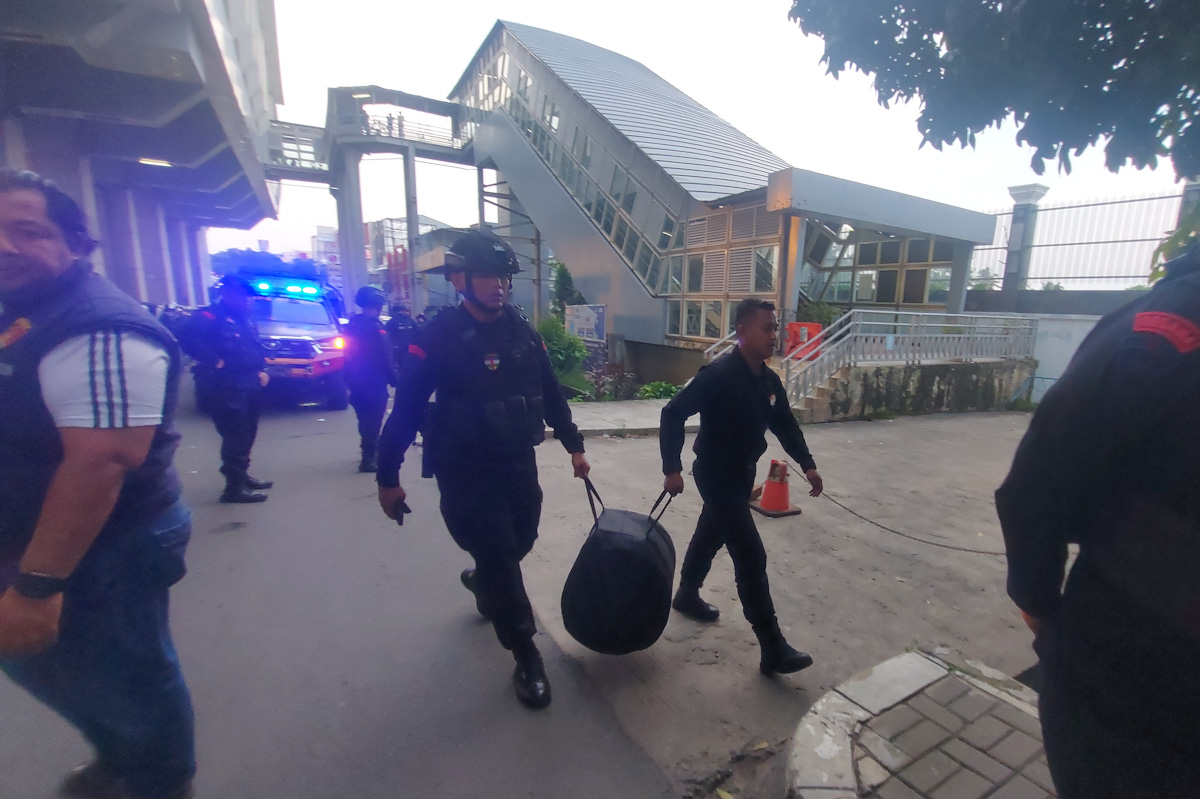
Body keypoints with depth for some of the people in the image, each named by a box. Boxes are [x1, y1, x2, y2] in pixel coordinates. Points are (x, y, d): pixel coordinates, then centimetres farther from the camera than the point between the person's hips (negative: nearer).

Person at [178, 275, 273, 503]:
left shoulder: (245, 320, 19)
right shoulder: (209, 317, -9)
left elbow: (256, 348, 28)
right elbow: (188, 337, -24)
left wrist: (260, 370, 14)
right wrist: (216, 362, -21)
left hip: (251, 386, 9)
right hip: (229, 387, -9)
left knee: (247, 435, 16)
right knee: (236, 437, -9)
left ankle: (242, 475, 29)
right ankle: (235, 487, -3)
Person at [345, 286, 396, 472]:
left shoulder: (352, 325, 10)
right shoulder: (374, 327, -17)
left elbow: (350, 355, 16)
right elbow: (385, 359, -18)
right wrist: (394, 379, -9)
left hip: (356, 382, 9)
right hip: (374, 383, -9)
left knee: (366, 421, 21)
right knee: (373, 422, -1)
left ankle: (370, 452, 36)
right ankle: (369, 459, 1)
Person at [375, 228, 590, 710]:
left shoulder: (523, 335, 3)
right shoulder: (438, 338, -13)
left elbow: (551, 395, 10)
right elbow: (406, 409, -11)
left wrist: (574, 447, 12)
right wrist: (388, 477, -8)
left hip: (519, 465, 6)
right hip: (466, 474, -5)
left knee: (518, 544, 17)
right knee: (499, 559, -1)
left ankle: (482, 582, 52)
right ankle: (526, 658, 17)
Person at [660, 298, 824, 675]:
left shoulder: (769, 380, 2)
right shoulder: (718, 374, -23)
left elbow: (785, 425, 14)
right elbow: (673, 414, -24)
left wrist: (807, 464, 5)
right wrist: (672, 469, -28)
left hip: (743, 474, 8)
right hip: (716, 475, -8)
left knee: (711, 535, 24)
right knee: (751, 555, -7)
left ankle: (687, 595, 47)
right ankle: (773, 649, 5)